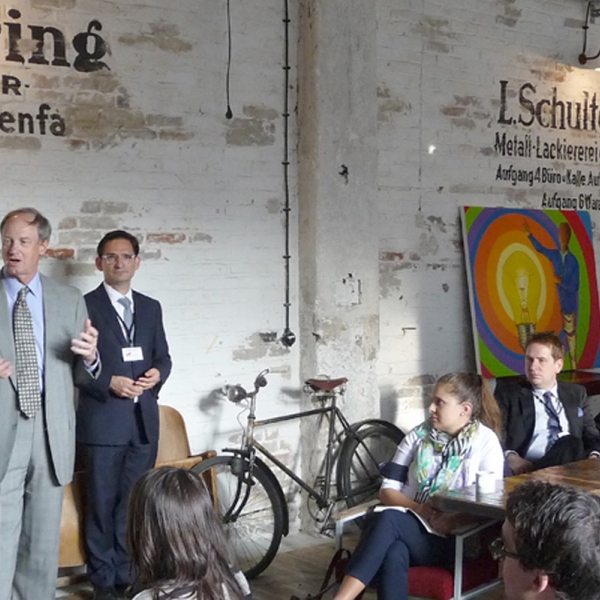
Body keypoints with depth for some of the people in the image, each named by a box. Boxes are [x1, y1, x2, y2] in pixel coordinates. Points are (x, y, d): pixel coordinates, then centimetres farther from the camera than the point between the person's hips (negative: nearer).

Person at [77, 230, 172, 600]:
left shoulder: (151, 307, 12)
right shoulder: (85, 306, -3)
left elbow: (163, 356, 15)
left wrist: (157, 373, -6)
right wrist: (109, 383, -17)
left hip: (144, 420, 4)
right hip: (103, 420, -4)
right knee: (103, 505, 4)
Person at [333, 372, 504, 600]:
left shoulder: (486, 442, 2)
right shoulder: (418, 436, 11)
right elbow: (388, 490, 7)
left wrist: (454, 520, -22)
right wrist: (418, 508, -13)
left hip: (451, 539, -3)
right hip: (410, 526, 3)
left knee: (387, 519, -33)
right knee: (394, 552, -37)